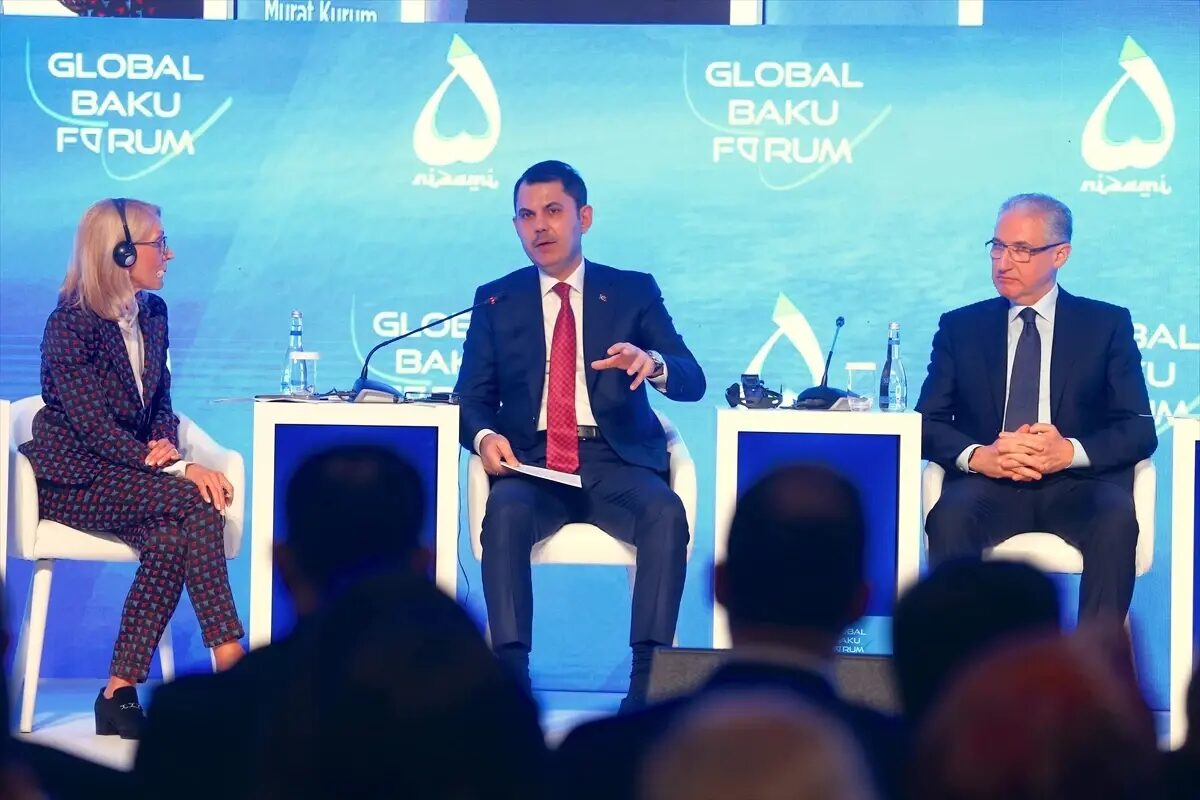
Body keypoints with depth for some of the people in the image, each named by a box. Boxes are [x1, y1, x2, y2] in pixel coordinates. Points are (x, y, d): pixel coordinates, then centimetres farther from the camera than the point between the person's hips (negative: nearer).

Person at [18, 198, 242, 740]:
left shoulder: (153, 313, 8)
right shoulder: (68, 325, -14)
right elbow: (94, 428, -20)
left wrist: (166, 442, -7)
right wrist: (178, 468, -27)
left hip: (131, 469, 6)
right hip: (73, 481, -6)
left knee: (171, 540, -28)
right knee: (197, 502, -29)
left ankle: (120, 694, -26)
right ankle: (231, 663, -26)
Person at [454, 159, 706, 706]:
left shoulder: (634, 292, 12)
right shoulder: (496, 301, 15)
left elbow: (692, 382, 2)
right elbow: (473, 394, 9)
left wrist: (653, 365, -23)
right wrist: (485, 435, -15)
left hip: (617, 461, 0)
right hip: (531, 459, 0)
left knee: (666, 513, -33)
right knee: (507, 513, -35)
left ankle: (649, 677, -35)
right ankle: (511, 675, -37)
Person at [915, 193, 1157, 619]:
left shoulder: (1108, 325, 11)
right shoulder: (959, 327, 15)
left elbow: (1140, 429, 3)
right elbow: (927, 423, 7)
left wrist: (1070, 452, -17)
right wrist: (979, 456, -15)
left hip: (1078, 483, -1)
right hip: (989, 483, 1)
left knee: (1116, 519, -34)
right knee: (950, 516, -33)